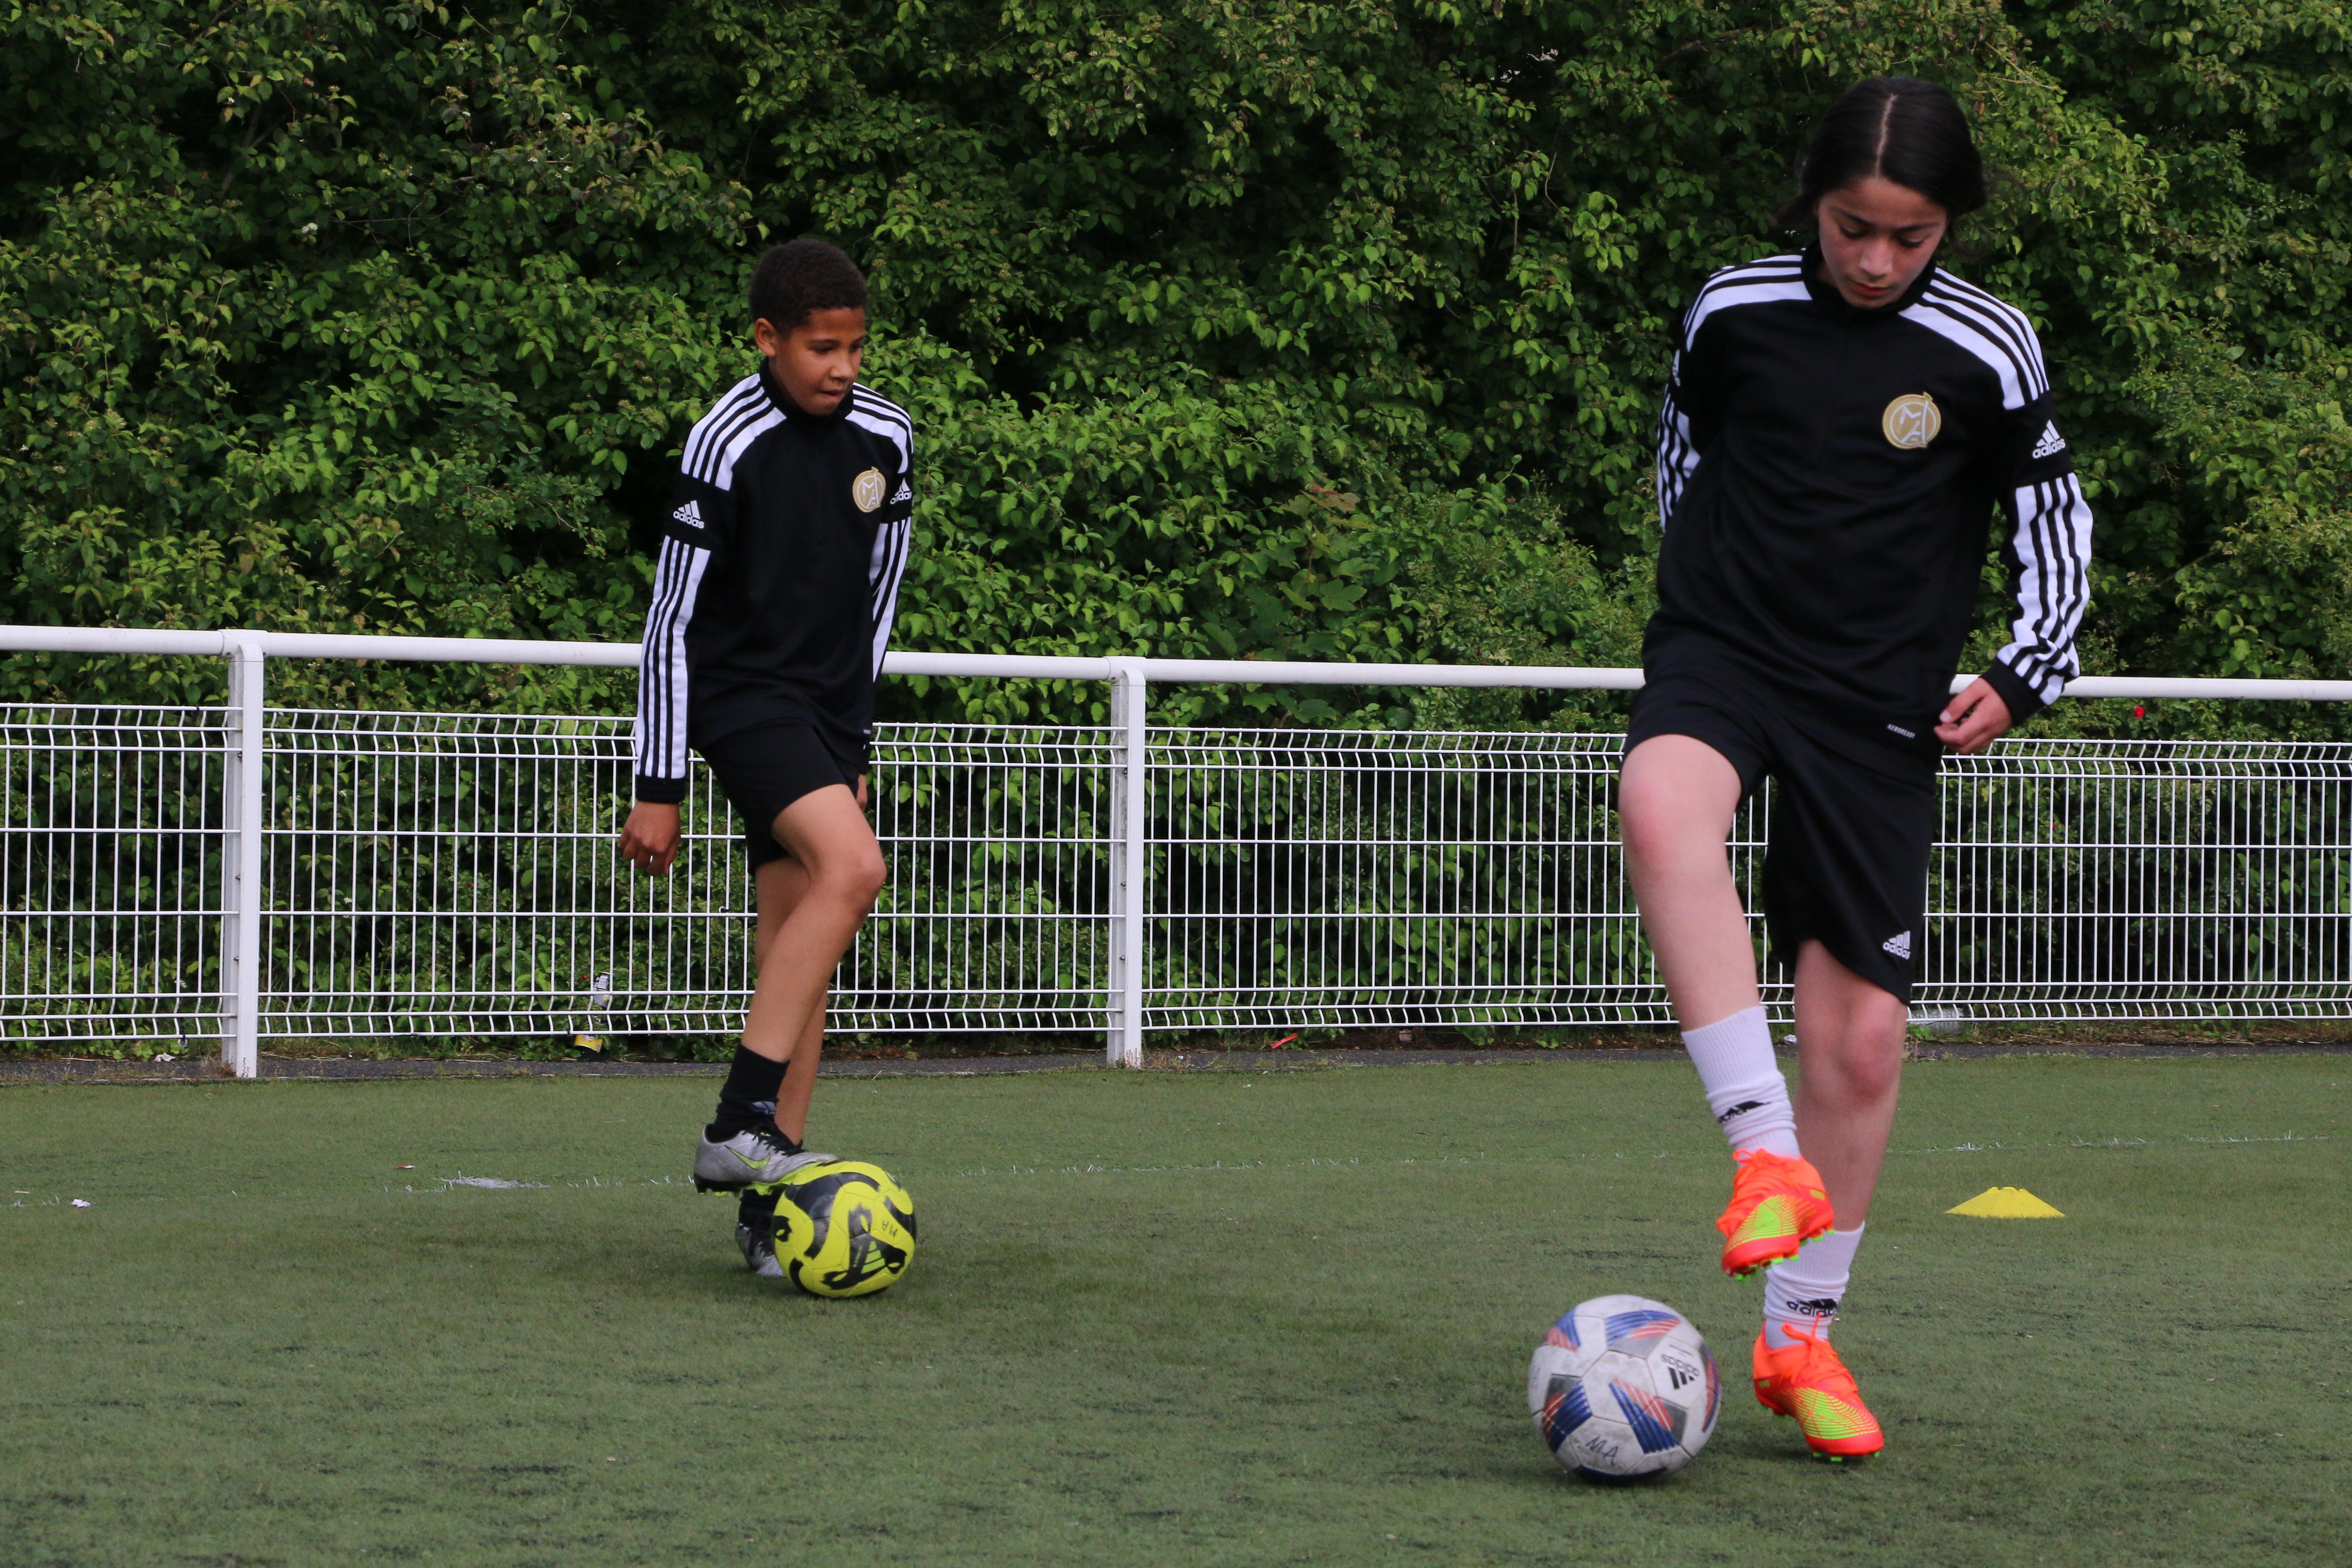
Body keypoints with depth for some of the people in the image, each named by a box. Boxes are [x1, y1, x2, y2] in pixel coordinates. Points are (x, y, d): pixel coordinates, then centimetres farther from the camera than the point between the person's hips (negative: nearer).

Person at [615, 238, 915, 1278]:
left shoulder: (885, 438, 5)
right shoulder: (729, 445, -15)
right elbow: (671, 620, -12)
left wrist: (853, 735, 20)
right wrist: (658, 790, -13)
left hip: (829, 705, 7)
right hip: (741, 694, -7)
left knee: (797, 943, 2)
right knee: (852, 865, -28)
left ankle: (767, 1206, 3)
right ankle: (739, 1125, -28)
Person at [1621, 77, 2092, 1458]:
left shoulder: (1989, 354, -2)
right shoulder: (1733, 312, 0)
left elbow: (2056, 516, 10)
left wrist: (2028, 672, -2)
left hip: (1879, 709, 1)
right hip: (1723, 659, 0)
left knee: (1862, 1035, -1)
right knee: (1664, 804, -37)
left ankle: (1801, 1336, 17)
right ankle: (1769, 1152, -38)